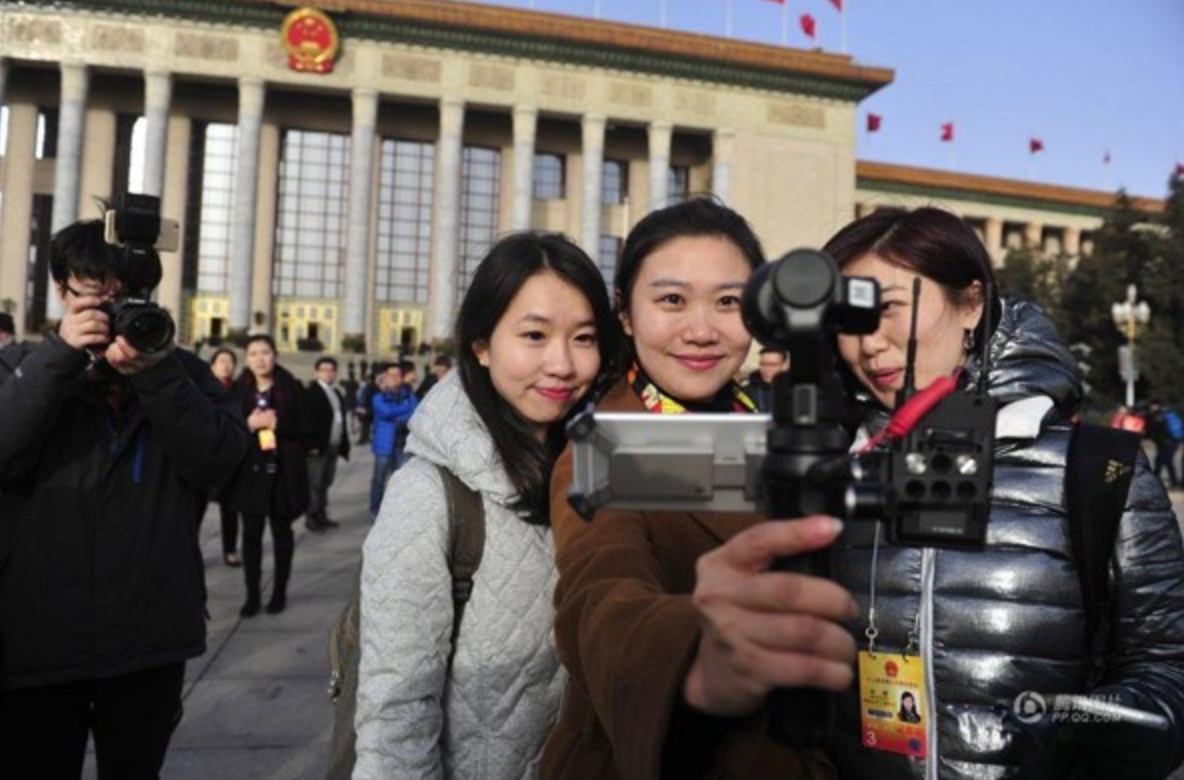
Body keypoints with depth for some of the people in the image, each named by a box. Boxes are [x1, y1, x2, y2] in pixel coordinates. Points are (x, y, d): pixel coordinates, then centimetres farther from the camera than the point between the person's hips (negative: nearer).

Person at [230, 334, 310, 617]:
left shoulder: (292, 388, -2)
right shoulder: (239, 390, 3)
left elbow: (304, 429, -2)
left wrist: (278, 425, -17)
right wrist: (249, 424, -15)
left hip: (283, 471, -1)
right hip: (250, 471, 1)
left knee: (281, 532, 10)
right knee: (251, 533, 3)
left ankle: (279, 592, 22)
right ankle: (252, 594, 13)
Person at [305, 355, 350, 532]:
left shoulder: (337, 393, 17)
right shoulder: (311, 392, -10)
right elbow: (308, 421, -16)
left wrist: (344, 444, 12)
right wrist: (312, 445, -20)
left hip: (333, 447, 8)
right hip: (318, 448, -8)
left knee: (325, 484, 13)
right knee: (315, 484, -2)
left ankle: (321, 516, 19)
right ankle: (311, 518, 5)